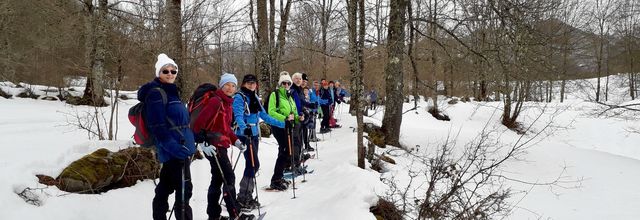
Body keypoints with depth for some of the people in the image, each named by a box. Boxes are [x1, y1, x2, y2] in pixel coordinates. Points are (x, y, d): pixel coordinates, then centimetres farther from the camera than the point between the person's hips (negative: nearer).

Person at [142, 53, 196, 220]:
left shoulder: (170, 91, 17)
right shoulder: (155, 93, -12)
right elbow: (157, 126, -20)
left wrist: (190, 139, 24)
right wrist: (173, 146, -27)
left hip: (177, 148, 10)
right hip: (174, 149, -10)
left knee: (165, 187, 15)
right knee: (184, 189, -7)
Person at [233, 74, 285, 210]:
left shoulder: (254, 98, 14)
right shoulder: (239, 97, -9)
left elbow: (264, 115, 18)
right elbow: (238, 116, -24)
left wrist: (282, 124, 17)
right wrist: (244, 128, -43)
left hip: (254, 135, 8)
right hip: (244, 135, -8)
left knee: (252, 165, 10)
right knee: (254, 164, -13)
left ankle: (246, 196, 21)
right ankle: (243, 199, -6)